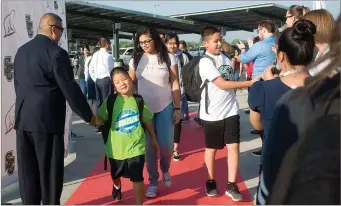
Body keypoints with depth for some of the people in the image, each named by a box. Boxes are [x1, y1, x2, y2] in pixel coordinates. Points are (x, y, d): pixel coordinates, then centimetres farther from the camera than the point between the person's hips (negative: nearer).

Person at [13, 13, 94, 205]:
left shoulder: (21, 50, 10)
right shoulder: (57, 53, -13)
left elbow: (18, 85, 16)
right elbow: (70, 89, -14)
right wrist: (89, 116, -6)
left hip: (23, 119, 7)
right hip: (47, 120, -7)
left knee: (28, 170, 15)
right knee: (50, 171, 5)